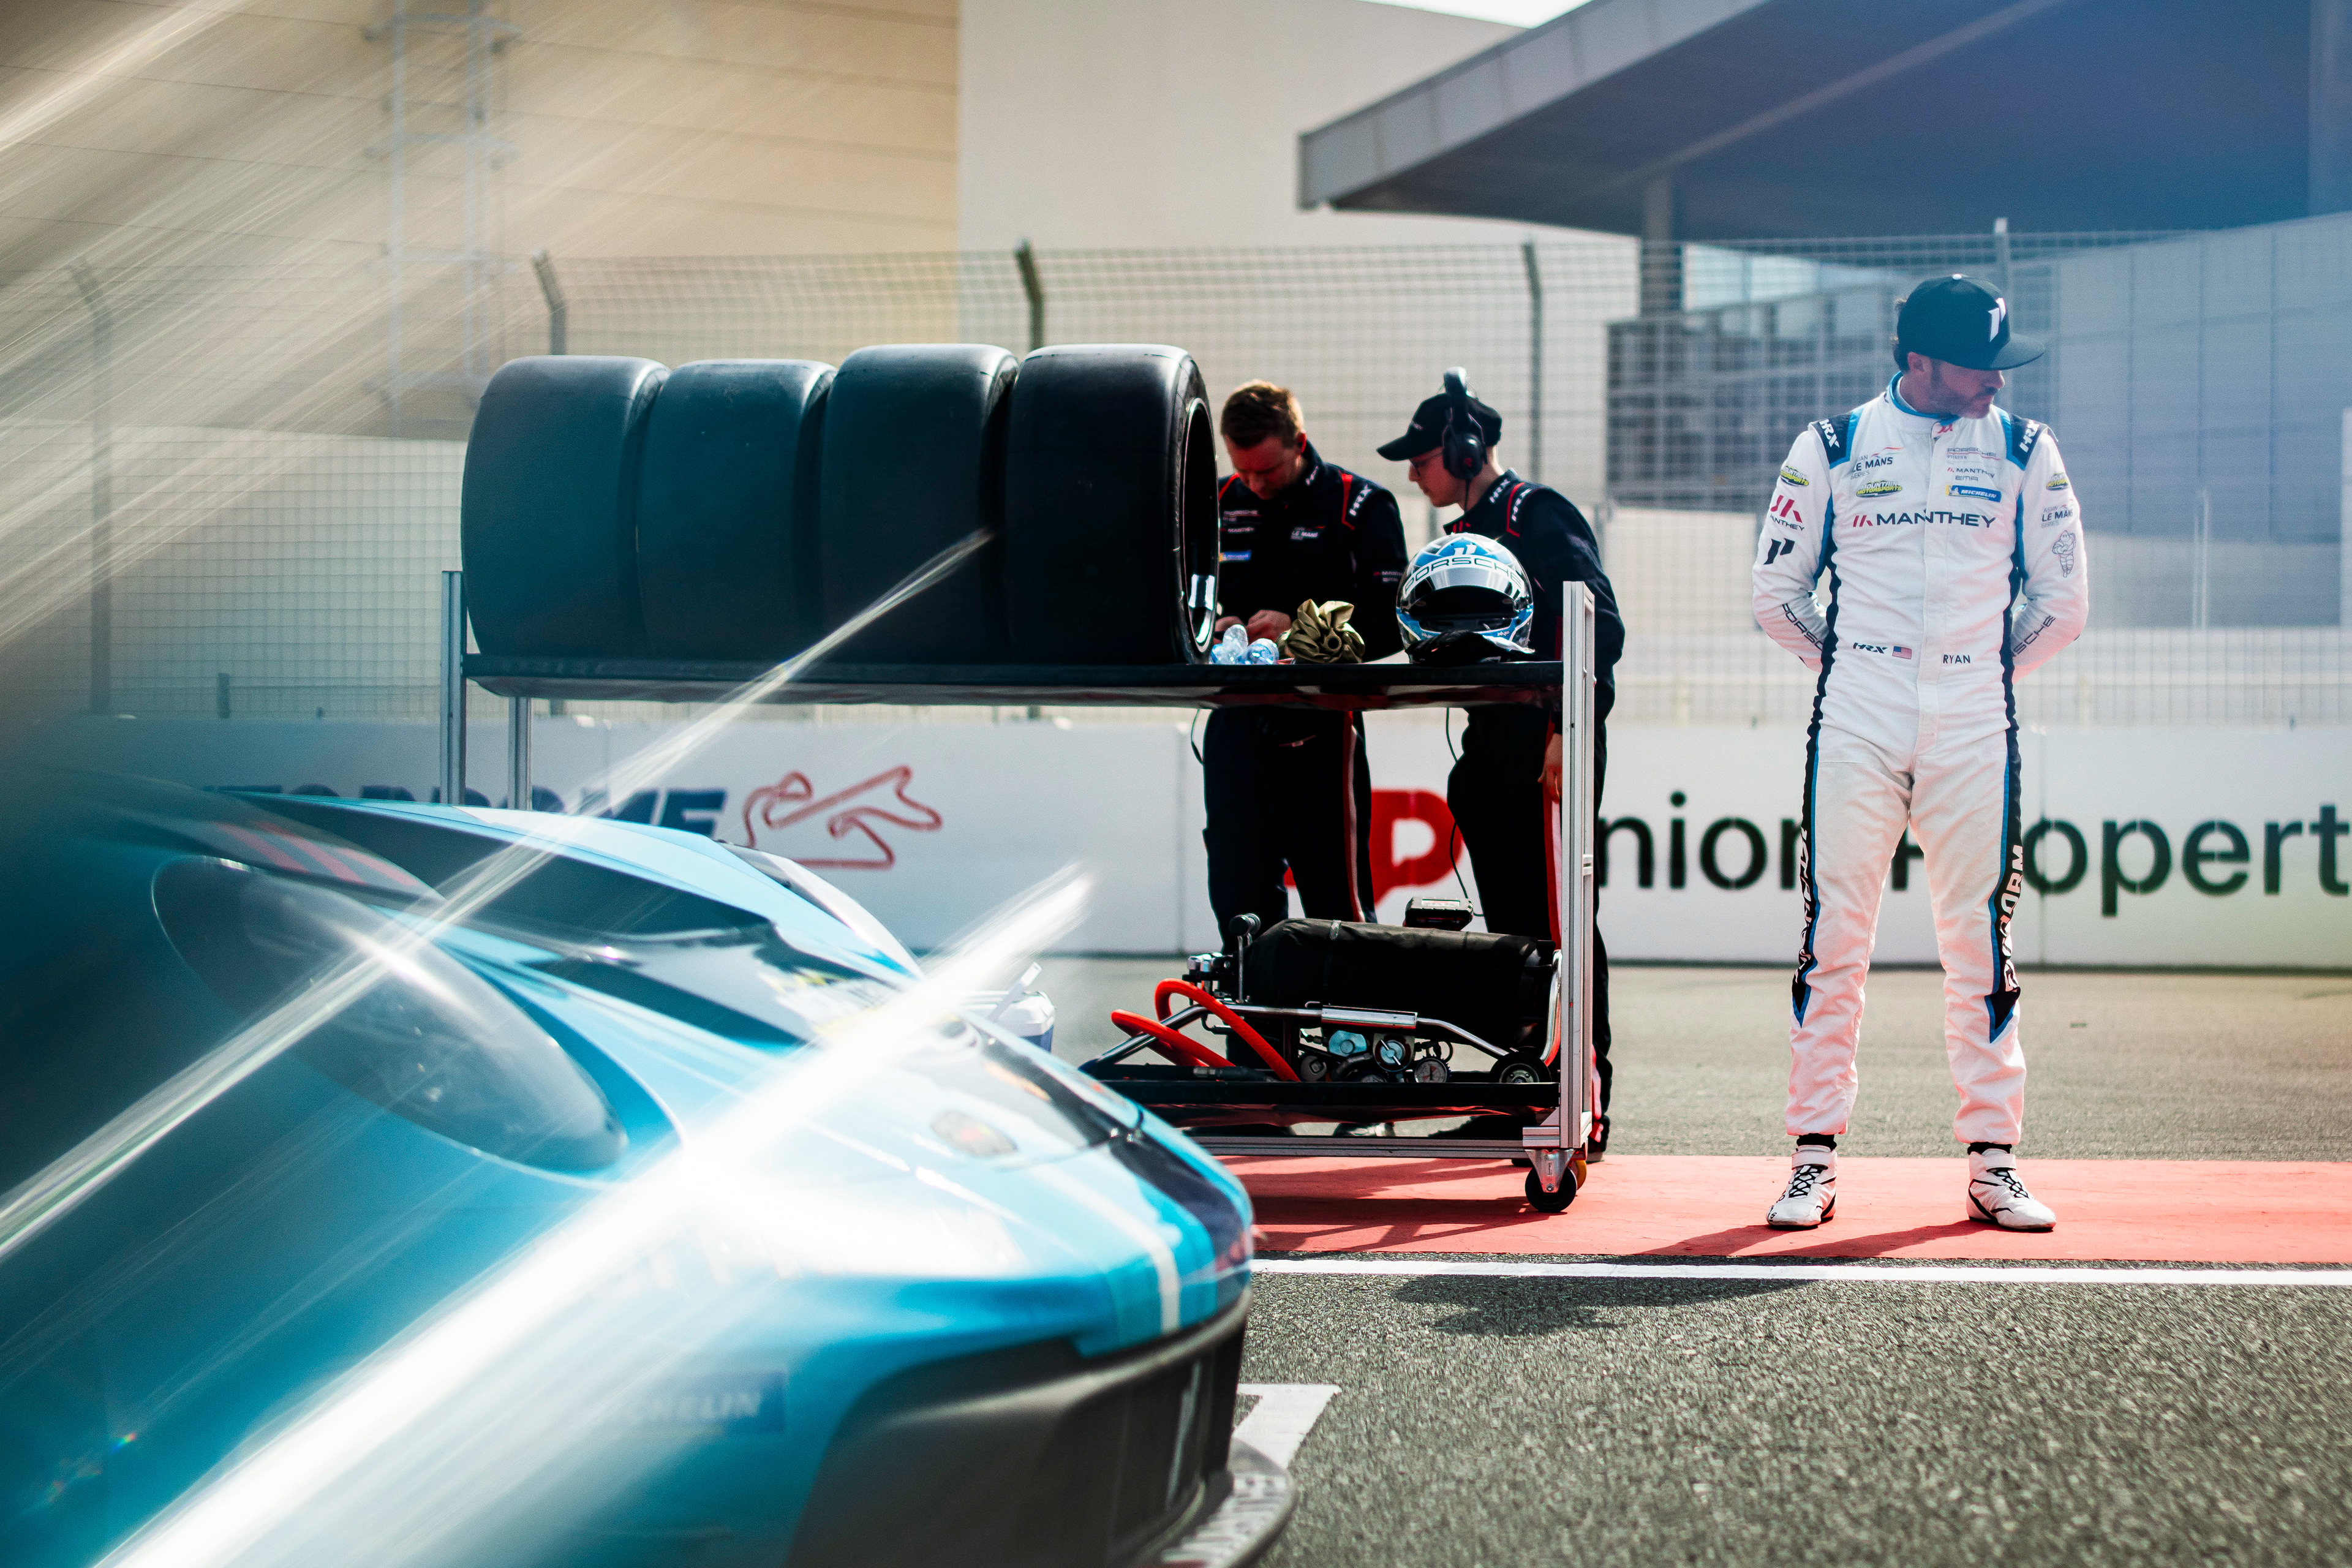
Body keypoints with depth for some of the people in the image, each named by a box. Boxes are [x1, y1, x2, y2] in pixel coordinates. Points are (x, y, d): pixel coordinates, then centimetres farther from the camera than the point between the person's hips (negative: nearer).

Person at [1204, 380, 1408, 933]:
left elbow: (1388, 626, -8)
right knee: (1238, 899, 7)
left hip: (1318, 726, -5)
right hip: (1235, 720, 5)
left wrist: (1300, 630, -18)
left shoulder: (1361, 507, -2)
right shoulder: (1219, 505, 12)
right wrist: (1213, 631, -3)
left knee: (1335, 902, -4)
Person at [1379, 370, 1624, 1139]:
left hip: (1551, 751, -9)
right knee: (1512, 928, 11)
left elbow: (1599, 626, -16)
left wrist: (1570, 731, -21)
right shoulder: (1469, 531, 20)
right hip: (1494, 751, 9)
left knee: (1558, 924, -9)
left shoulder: (1540, 515, -8)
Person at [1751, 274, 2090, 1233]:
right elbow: (1778, 590, 10)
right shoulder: (1832, 448, 4)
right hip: (1855, 729, -1)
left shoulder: (2025, 453, 7)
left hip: (1973, 731, 1)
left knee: (1979, 944, 1)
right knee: (1834, 938, -2)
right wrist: (1848, 667, 10)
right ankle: (1815, 1160, 5)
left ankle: (1993, 1163, 8)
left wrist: (1989, 673, 11)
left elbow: (2062, 602, 12)